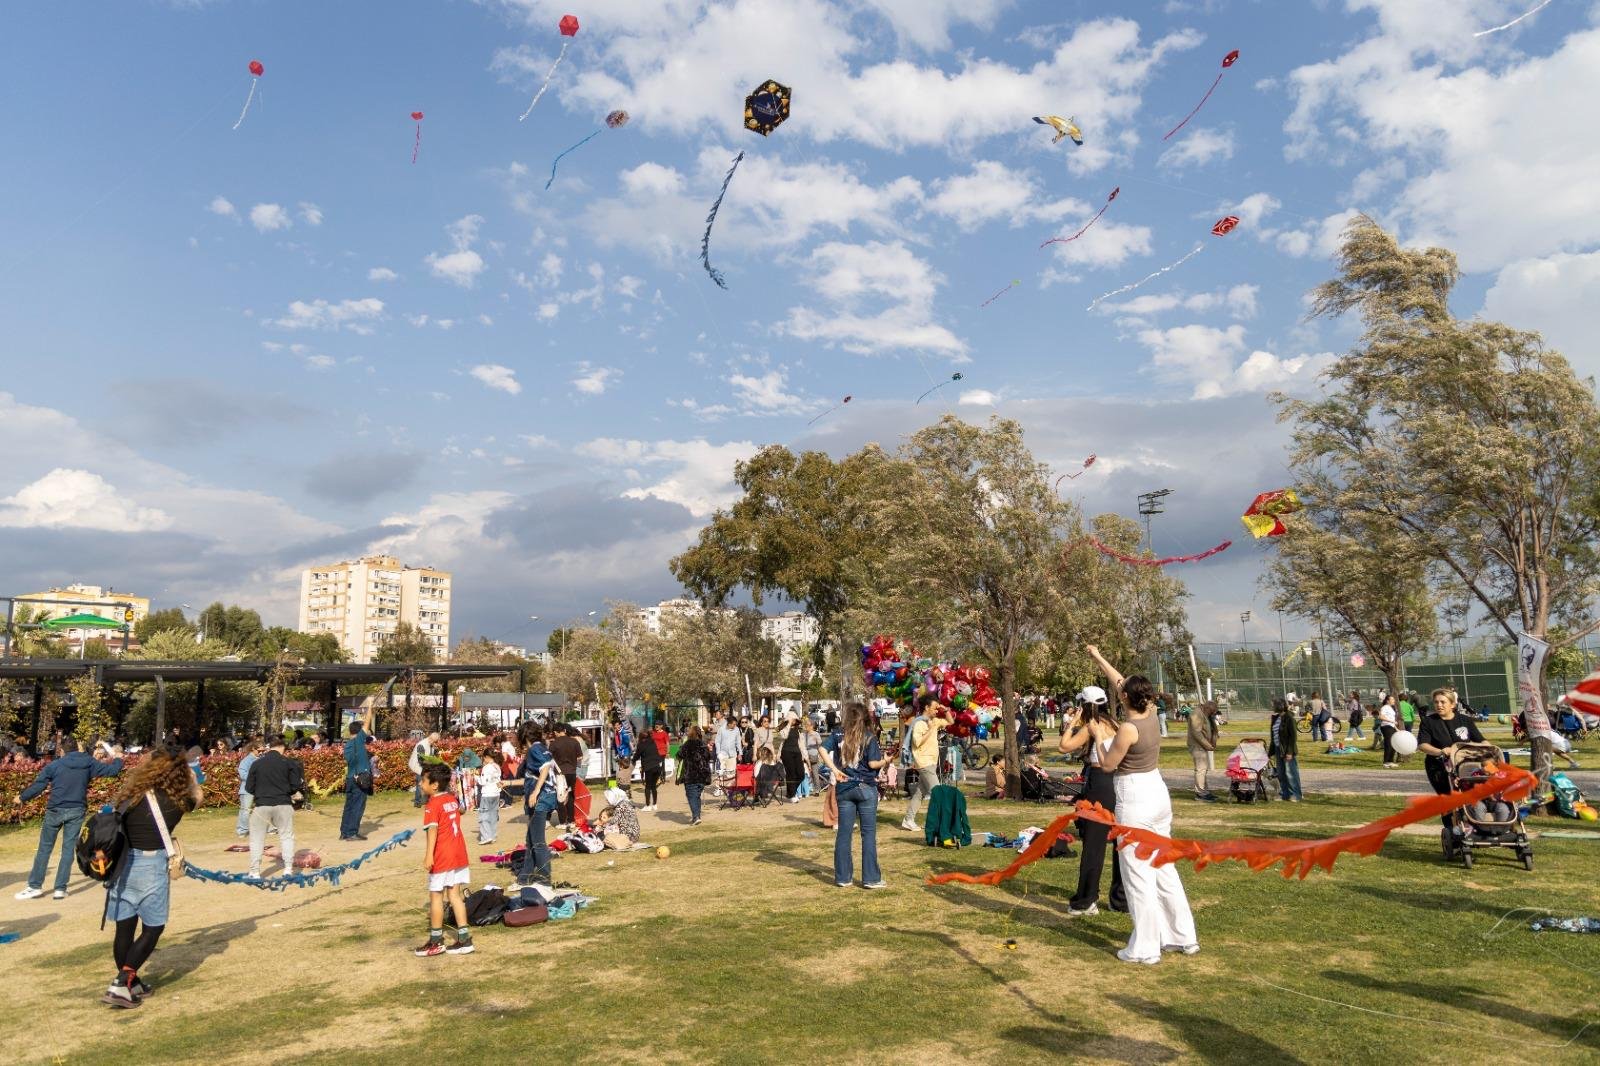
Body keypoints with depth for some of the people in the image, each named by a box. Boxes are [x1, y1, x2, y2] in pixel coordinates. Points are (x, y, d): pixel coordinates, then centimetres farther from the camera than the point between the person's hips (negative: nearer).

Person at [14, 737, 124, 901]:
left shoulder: (55, 765, -3)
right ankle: (60, 889, 5)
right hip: (77, 811, 2)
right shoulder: (89, 763, 2)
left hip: (56, 810, -2)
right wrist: (119, 760, 27)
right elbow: (111, 770, 6)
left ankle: (35, 886, 14)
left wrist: (22, 797, 17)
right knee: (68, 849, 6)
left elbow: (38, 785, 0)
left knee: (44, 848, 11)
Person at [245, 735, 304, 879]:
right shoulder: (288, 762, -1)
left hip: (262, 805, 1)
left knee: (257, 839, 11)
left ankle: (255, 871, 11)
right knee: (287, 836, 9)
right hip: (283, 804, -1)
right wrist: (294, 793, 20)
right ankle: (288, 867, 3)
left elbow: (249, 787, 6)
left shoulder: (257, 763, 3)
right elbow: (295, 785, -2)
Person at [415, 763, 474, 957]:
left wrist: (429, 855, -30)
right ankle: (464, 939, 10)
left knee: (436, 896, 6)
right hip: (459, 854, 8)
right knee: (454, 894, 11)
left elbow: (432, 830, -25)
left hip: (442, 857, -8)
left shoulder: (432, 805, -14)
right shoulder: (452, 799, 9)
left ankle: (436, 942, 16)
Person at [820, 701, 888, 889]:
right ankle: (871, 878, 6)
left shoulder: (838, 735, 2)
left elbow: (823, 750, -10)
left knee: (844, 833, 8)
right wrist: (885, 760, 8)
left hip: (844, 788, 3)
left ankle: (843, 877, 13)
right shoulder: (869, 737, -7)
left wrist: (835, 770, -8)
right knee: (868, 833, 4)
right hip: (866, 788, -3)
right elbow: (873, 763, -11)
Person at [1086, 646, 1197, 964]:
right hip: (1158, 794, 9)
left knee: (1138, 873, 0)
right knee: (1163, 867, 18)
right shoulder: (1150, 714, 3)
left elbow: (1107, 764, -11)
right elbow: (1120, 682, 16)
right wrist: (1098, 658, 25)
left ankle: (1145, 948, 7)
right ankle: (1184, 936, 26)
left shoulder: (1129, 728, -20)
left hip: (1135, 801, -9)